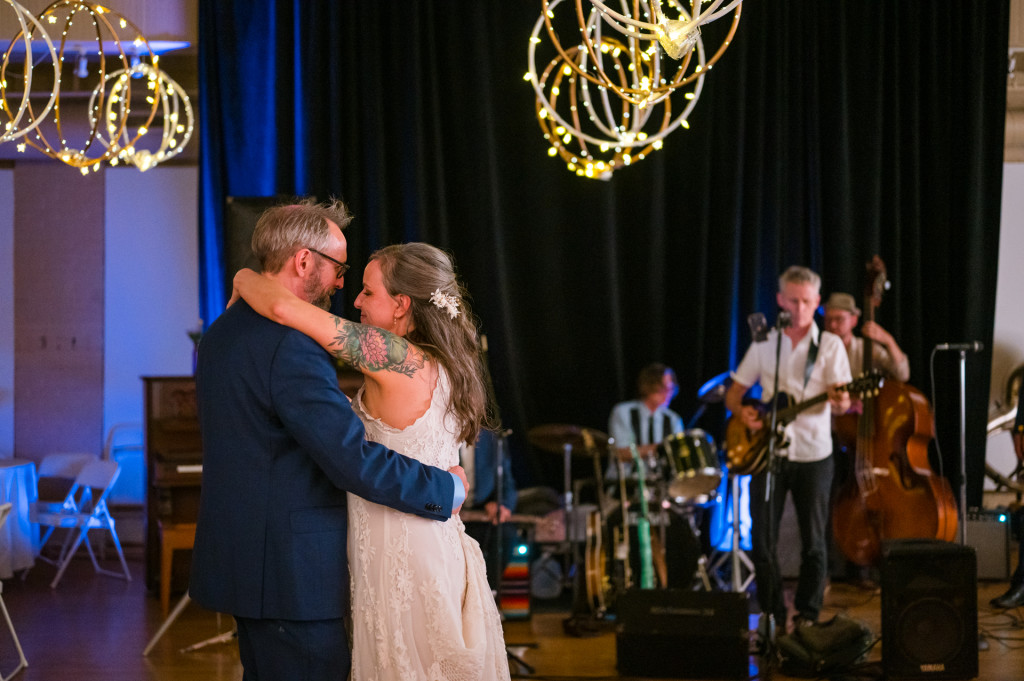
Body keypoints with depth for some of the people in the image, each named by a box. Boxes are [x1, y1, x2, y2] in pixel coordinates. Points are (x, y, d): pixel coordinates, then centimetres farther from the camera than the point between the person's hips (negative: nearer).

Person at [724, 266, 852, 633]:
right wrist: (742, 412, -9)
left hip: (813, 454, -2)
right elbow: (733, 393, 13)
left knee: (813, 542, 2)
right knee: (762, 540, 0)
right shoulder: (764, 344, 8)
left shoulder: (830, 344, 2)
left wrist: (840, 402, -33)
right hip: (768, 452, 2)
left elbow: (841, 398, -9)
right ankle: (773, 615, 14)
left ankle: (807, 615, 16)